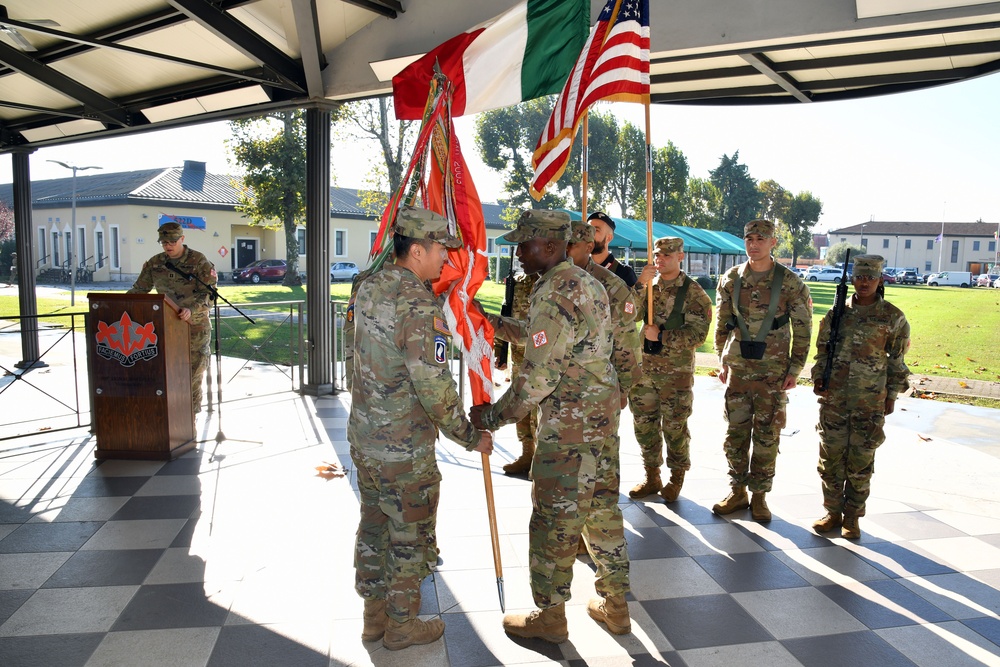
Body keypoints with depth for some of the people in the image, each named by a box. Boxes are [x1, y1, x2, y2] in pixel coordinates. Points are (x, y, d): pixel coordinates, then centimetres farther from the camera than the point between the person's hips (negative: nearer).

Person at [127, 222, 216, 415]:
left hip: (195, 327, -4)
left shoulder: (199, 261, -8)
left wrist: (192, 310, -32)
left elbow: (209, 293, -15)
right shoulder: (154, 263, 7)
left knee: (192, 377, 1)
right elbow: (139, 289, 14)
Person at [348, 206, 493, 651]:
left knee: (373, 527, 21)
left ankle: (374, 615, 38)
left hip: (363, 437, 8)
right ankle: (402, 626, 29)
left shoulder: (369, 287, 1)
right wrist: (471, 437, -11)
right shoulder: (420, 307, -24)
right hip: (404, 451, -8)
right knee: (410, 539, 11)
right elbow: (435, 389, -25)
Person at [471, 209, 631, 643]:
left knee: (554, 515, 3)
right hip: (603, 410, 10)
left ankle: (550, 616, 18)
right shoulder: (586, 282, 13)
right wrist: (493, 322, 20)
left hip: (569, 420, -10)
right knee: (601, 507, 17)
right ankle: (615, 606, 29)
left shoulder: (555, 291, -18)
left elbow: (540, 373, -21)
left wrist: (495, 416, -11)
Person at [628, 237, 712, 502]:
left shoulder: (693, 292, -7)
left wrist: (661, 336, -18)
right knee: (644, 424, 11)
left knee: (674, 427, 4)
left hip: (676, 371, -4)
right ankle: (651, 477, 26)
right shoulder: (649, 285, 7)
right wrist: (641, 285, -19)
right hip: (644, 367, 5)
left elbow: (698, 333, -13)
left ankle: (676, 479, 24)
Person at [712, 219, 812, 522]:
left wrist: (795, 369, -5)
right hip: (738, 368, 3)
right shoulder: (730, 280, 4)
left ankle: (759, 495, 19)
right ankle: (738, 492, 21)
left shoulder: (790, 283, -5)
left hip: (773, 371, -2)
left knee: (767, 435, 5)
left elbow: (802, 329, -1)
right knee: (736, 432, 8)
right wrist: (723, 362, 10)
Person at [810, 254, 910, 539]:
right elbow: (823, 349, 11)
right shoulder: (838, 312, 5)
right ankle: (832, 512, 19)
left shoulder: (893, 317, 1)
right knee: (831, 454, 5)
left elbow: (897, 359, 6)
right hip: (834, 397, 2)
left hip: (870, 400, -2)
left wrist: (892, 395, 4)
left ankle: (852, 516, 18)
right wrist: (818, 378, -3)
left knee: (861, 458, 4)